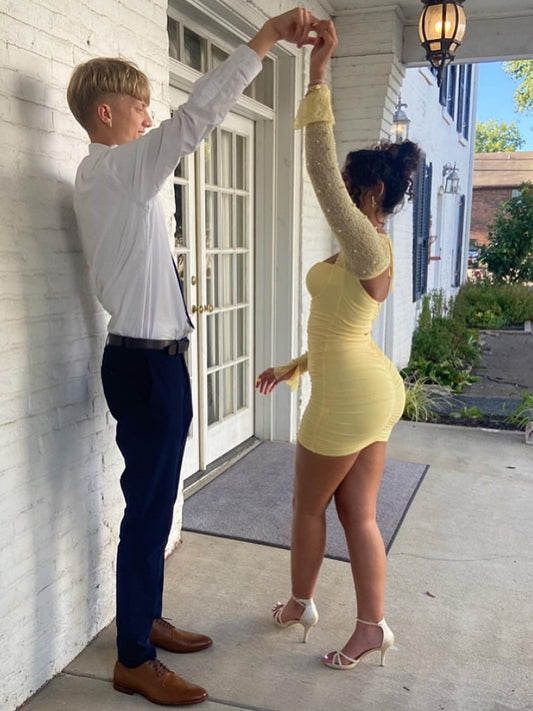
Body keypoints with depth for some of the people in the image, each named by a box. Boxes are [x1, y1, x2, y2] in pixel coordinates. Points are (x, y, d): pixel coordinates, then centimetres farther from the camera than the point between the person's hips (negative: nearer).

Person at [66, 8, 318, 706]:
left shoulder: (108, 175, 17)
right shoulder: (116, 167, -14)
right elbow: (196, 115, -24)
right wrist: (269, 34, -19)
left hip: (146, 357, 10)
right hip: (147, 361, -10)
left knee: (154, 503, 17)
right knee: (149, 509, -1)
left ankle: (146, 621, 33)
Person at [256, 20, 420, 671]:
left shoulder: (365, 245, -16)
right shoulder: (373, 251, 15)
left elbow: (321, 172, -24)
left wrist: (317, 72, -21)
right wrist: (291, 369, 24)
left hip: (349, 396, -9)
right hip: (371, 387, 10)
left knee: (309, 505, 11)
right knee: (357, 512, 14)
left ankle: (299, 605, 32)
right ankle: (371, 627, 24)